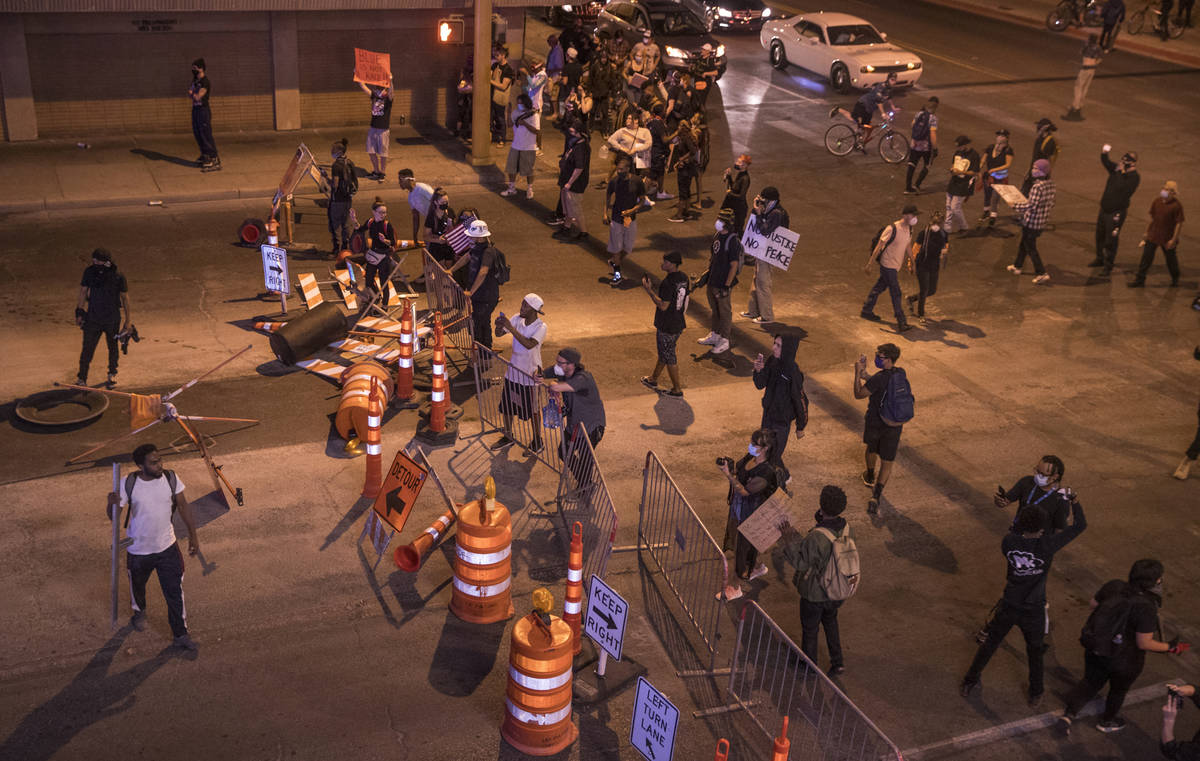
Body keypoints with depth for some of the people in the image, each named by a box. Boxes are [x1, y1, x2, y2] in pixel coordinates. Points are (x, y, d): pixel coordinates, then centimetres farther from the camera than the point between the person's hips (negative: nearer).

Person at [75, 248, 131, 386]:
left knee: (113, 348, 16)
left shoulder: (118, 276, -15)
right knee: (87, 349, -1)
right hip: (93, 317, 1)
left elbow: (125, 296, -3)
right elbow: (83, 292, 4)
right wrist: (79, 313, 3)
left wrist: (128, 318, 2)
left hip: (112, 319, -1)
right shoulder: (89, 272, -8)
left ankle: (112, 373, 38)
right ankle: (82, 378, 9)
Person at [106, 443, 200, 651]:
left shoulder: (171, 478, -13)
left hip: (167, 547, 0)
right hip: (138, 549, 0)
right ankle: (139, 612, 56)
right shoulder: (129, 484, -19)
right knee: (137, 584, 25)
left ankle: (181, 634, 14)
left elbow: (183, 506, 0)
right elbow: (113, 516, -15)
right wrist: (112, 503, -39)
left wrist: (193, 535, 4)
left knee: (175, 590, 0)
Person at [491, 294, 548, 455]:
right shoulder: (518, 319, -4)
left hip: (530, 374, -6)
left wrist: (511, 328, -37)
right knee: (507, 405, 18)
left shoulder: (541, 326, -20)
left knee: (532, 409, 9)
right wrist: (499, 326, -23)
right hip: (513, 370, 6)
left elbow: (529, 344, -34)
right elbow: (499, 334, 0)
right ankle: (508, 436, 37)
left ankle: (537, 440, 27)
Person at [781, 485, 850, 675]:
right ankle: (837, 662, 35)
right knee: (830, 621, 32)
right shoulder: (845, 528, -13)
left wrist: (788, 540, -16)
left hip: (815, 594, -6)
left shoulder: (816, 537, -35)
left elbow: (801, 562, -23)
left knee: (810, 630, 18)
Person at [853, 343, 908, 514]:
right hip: (894, 426, 3)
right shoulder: (901, 374, -5)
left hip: (874, 423, -3)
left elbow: (859, 394, -15)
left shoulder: (879, 378, -26)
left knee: (871, 449, 28)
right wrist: (864, 374, 3)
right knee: (887, 463, 7)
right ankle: (876, 496, -6)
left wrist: (857, 373, -12)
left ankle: (870, 477, 53)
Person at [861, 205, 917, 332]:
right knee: (896, 294, -6)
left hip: (895, 266, 8)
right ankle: (901, 323, -3)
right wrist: (869, 264, -15)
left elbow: (908, 247, 18)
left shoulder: (909, 229, 4)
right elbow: (879, 246, -17)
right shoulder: (892, 229, -21)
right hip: (887, 265, -8)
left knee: (879, 288, 20)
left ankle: (866, 311, 36)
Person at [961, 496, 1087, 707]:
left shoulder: (1009, 541, -18)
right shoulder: (1046, 546, -24)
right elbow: (1080, 525, -14)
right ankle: (1036, 695, 40)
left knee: (990, 643, 22)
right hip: (1033, 611, -2)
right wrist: (1074, 501, 0)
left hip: (1009, 606, 2)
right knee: (1035, 652, 23)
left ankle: (969, 683, 34)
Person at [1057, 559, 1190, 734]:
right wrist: (1170, 647, -11)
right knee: (1119, 690, 27)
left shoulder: (1114, 586, -15)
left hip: (1095, 649, 4)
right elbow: (1144, 643, -25)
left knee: (1091, 682, 30)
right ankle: (1107, 722, 50)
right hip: (1123, 660, -4)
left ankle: (1069, 713, 26)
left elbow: (1093, 604, 1)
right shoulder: (1146, 608, -32)